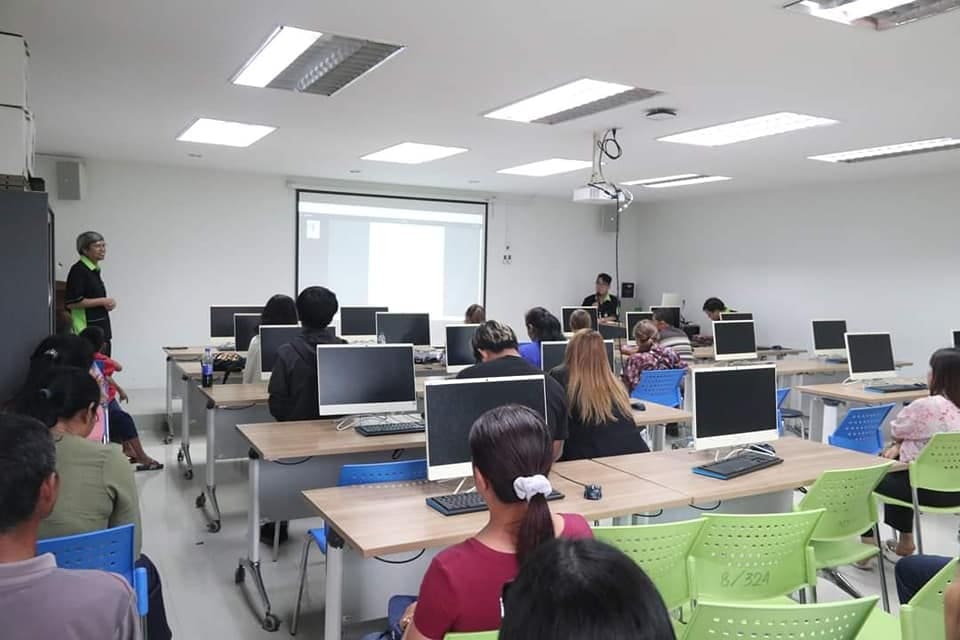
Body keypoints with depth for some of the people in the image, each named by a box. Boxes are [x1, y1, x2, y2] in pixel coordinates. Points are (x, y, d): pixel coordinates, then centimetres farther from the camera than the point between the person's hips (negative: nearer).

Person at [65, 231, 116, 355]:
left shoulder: (95, 270, 15)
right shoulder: (78, 270, -12)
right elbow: (72, 302, -19)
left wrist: (107, 304, 7)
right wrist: (102, 301, -14)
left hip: (101, 332, 9)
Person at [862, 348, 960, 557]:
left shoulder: (926, 406, -23)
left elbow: (896, 431, -4)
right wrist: (899, 446, 1)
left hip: (929, 489, -8)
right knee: (898, 471, 32)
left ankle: (868, 543, 22)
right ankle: (905, 540, 37)